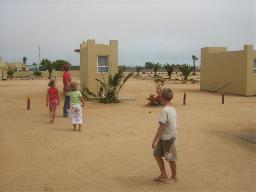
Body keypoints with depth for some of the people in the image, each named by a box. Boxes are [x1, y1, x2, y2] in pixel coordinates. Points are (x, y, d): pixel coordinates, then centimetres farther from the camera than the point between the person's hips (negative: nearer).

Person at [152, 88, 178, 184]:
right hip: (164, 137, 9)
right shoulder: (173, 109, 6)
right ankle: (163, 175, 25)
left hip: (168, 138, -9)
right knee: (157, 154, 15)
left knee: (170, 158, 7)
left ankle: (174, 177, 25)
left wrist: (154, 140, -20)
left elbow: (162, 127, -25)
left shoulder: (164, 110, -22)